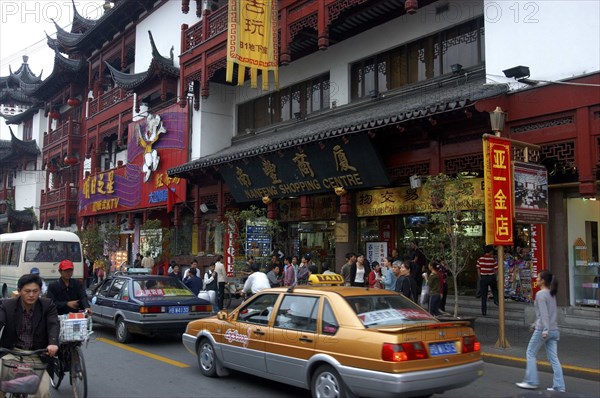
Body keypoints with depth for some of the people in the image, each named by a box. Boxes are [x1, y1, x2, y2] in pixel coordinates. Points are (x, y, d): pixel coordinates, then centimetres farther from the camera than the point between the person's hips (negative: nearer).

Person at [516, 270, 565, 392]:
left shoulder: (540, 294, -12)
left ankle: (531, 381, 12)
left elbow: (544, 313, -22)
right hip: (554, 330, 7)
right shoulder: (552, 294, 12)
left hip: (542, 330, -7)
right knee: (553, 358, 7)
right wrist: (536, 324, 30)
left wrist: (545, 329, -28)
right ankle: (559, 386, 5)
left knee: (531, 353, 8)